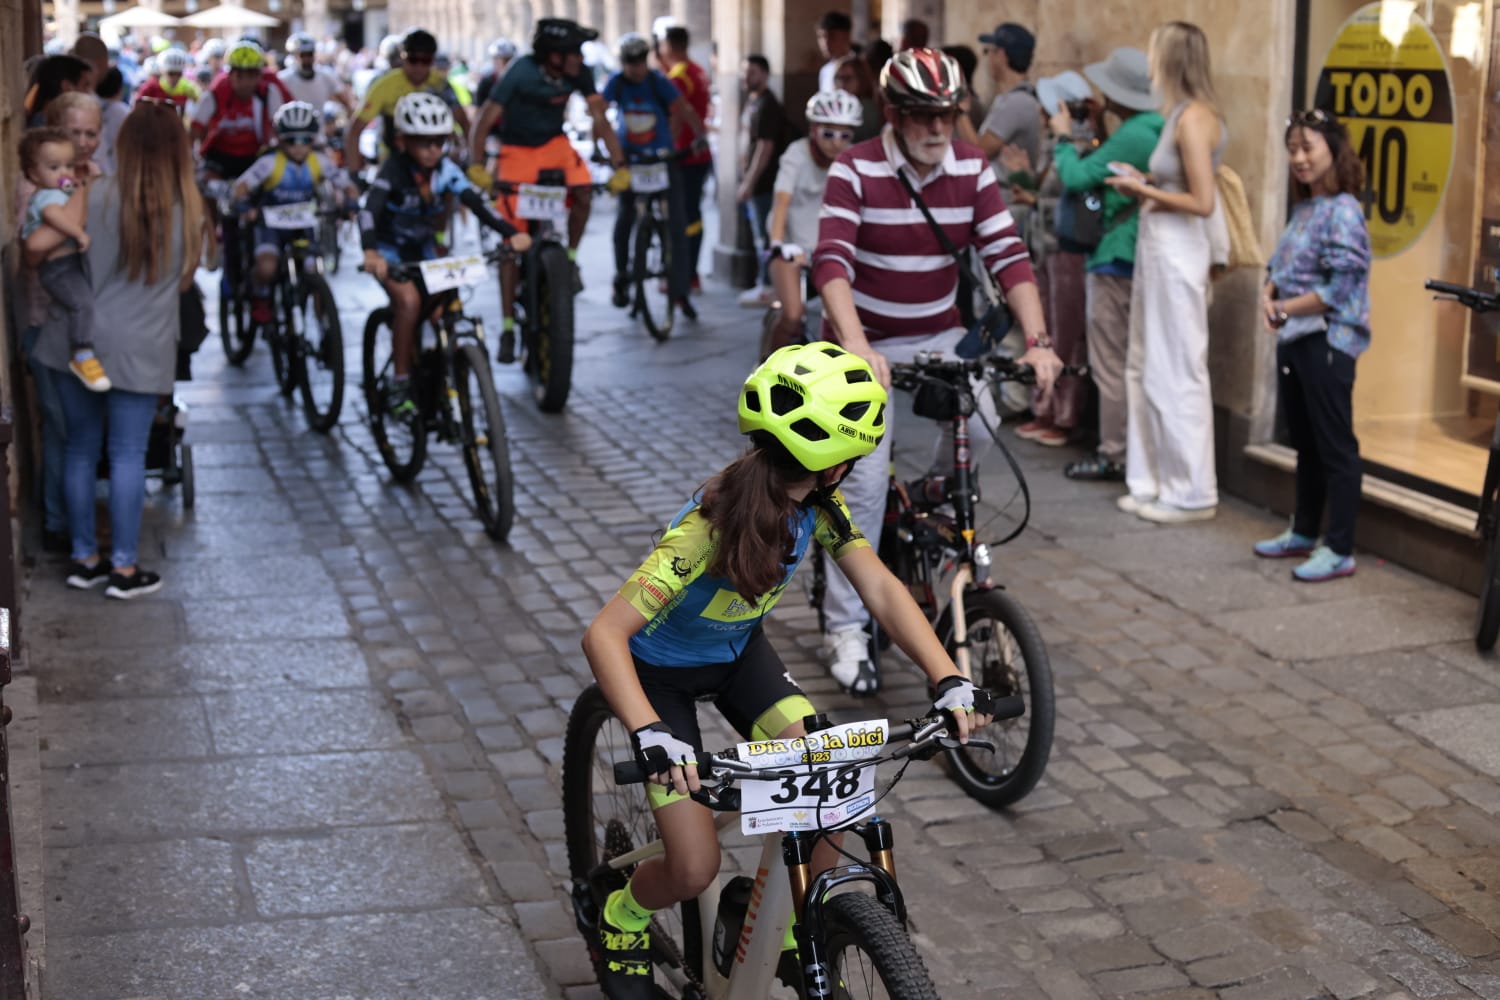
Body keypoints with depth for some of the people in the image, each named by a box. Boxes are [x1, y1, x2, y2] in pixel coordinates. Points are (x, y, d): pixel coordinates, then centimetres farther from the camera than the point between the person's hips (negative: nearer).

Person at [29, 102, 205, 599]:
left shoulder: (95, 197, -9)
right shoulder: (189, 209, -3)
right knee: (128, 455, 5)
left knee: (81, 449, 13)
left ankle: (84, 558, 22)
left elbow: (37, 251, -5)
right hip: (142, 350, 0)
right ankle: (124, 567, 8)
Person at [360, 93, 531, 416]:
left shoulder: (445, 169, -13)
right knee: (408, 300, -29)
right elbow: (369, 210, -39)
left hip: (423, 249, 4)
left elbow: (475, 201, -24)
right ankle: (400, 384, -18)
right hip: (389, 250, -4)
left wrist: (511, 233, -39)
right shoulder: (393, 170, -24)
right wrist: (370, 253, -58)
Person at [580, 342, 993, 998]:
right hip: (662, 669, -5)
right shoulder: (708, 527, -37)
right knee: (695, 869, -13)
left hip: (738, 654, 6)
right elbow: (604, 635, -40)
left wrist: (949, 680, -32)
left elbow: (881, 589, -19)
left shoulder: (817, 504, -18)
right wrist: (650, 735, -52)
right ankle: (623, 920, 22)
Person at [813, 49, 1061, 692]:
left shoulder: (971, 169, -7)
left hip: (939, 336, 4)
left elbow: (1007, 256, -13)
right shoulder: (856, 172, -18)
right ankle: (845, 628, 0)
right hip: (867, 341, -4)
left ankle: (939, 498, 15)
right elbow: (831, 261, -31)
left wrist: (1036, 339, -27)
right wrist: (854, 343, -47)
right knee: (866, 479, -11)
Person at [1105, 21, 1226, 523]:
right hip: (1157, 249, 10)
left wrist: (1145, 191, -10)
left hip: (1177, 252, -10)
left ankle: (1191, 493, 6)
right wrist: (1142, 182, 7)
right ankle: (1155, 481, 23)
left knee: (1177, 372, -2)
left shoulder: (1193, 118, -15)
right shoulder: (1180, 114, 12)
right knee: (1145, 367, 14)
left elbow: (1202, 202, -19)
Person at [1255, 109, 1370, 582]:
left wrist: (1286, 308, -12)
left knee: (1335, 447, -3)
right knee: (1305, 443, 18)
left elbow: (1340, 285, -19)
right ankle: (1304, 532, 29)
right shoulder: (1303, 209, 12)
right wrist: (1268, 296, -2)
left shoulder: (1342, 210, -13)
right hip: (1294, 340, 9)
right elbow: (1279, 268, 18)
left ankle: (1339, 550, 1)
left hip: (1327, 342, -9)